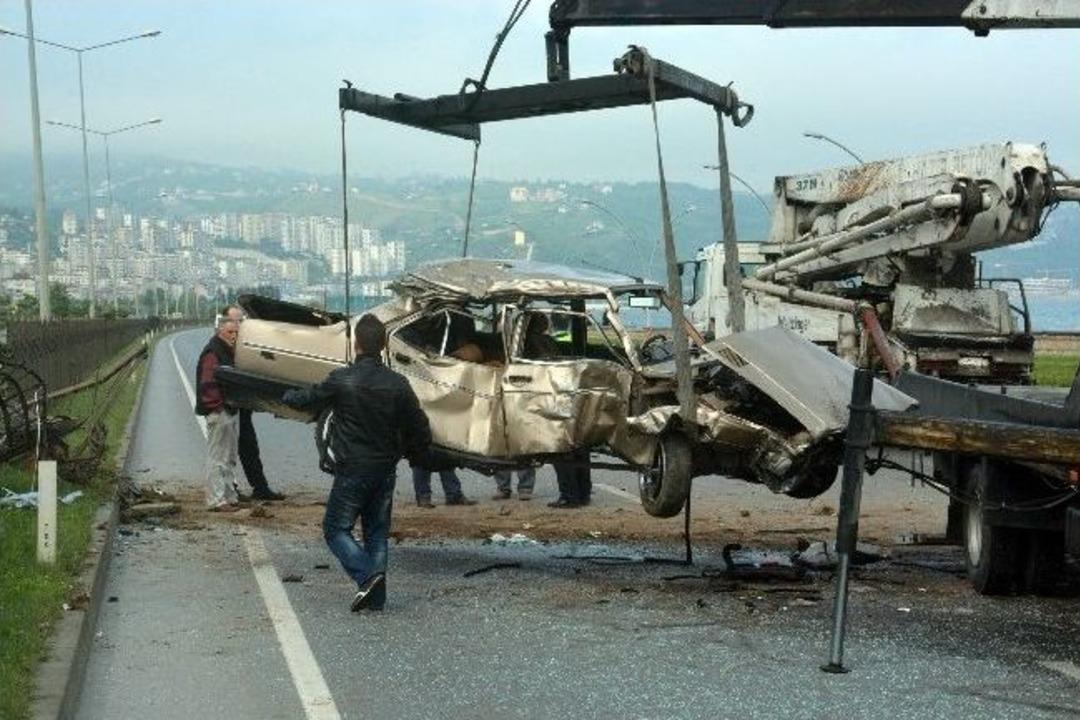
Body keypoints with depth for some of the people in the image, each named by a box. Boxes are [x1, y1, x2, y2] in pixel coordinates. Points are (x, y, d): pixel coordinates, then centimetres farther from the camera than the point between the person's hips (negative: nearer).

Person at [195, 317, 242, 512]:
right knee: (217, 459, -6)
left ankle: (230, 497, 25)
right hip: (219, 413, -10)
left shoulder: (229, 352, 16)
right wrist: (218, 405, -23)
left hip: (230, 411, 10)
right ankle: (217, 501, -4)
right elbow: (208, 384, -22)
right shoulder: (212, 353, -15)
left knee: (230, 459, 17)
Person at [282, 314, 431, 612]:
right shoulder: (397, 384, -2)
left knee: (336, 529, 6)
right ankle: (376, 598, 10)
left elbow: (308, 399, 5)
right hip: (386, 471, 4)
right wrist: (413, 453, 23)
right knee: (377, 533, 14)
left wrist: (286, 397, 27)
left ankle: (367, 574, -16)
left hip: (352, 470, -4)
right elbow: (421, 429, 3)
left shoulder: (342, 380, -13)